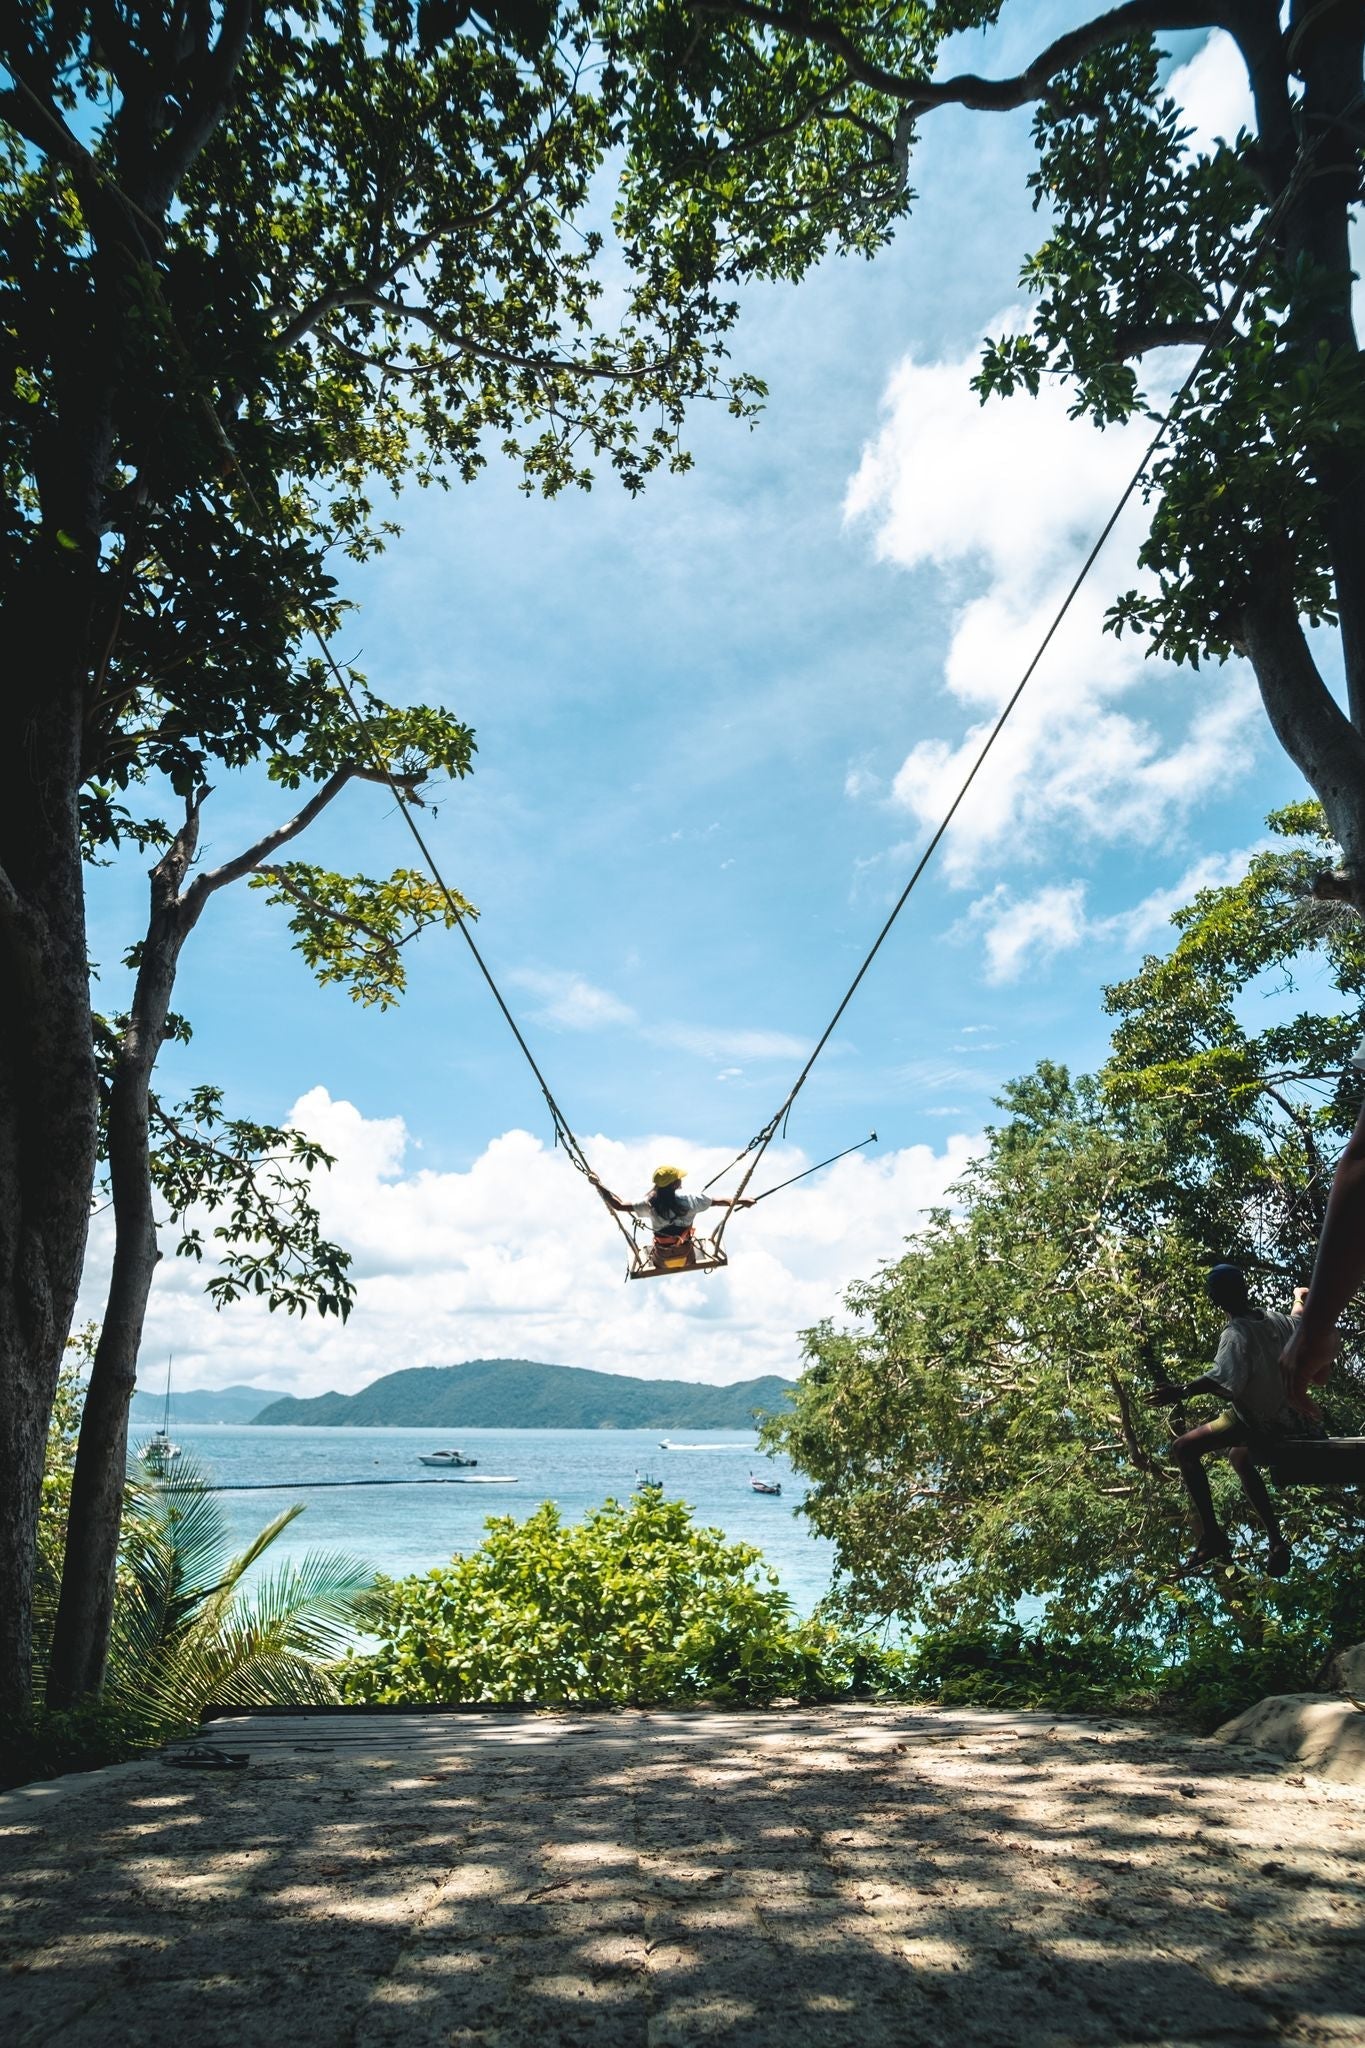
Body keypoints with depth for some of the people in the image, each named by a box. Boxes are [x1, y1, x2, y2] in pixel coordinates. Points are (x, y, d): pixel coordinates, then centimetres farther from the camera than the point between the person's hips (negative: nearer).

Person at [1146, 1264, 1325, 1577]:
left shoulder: (1235, 1335, -20)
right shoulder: (1279, 1322, 1)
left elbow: (1222, 1378, -37)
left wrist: (1181, 1392, -46)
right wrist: (1300, 1296, 44)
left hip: (1256, 1423, -8)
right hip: (1292, 1417, 8)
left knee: (1184, 1449, -9)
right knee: (1240, 1458, 34)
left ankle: (1212, 1535, -15)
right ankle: (1277, 1542, 29)